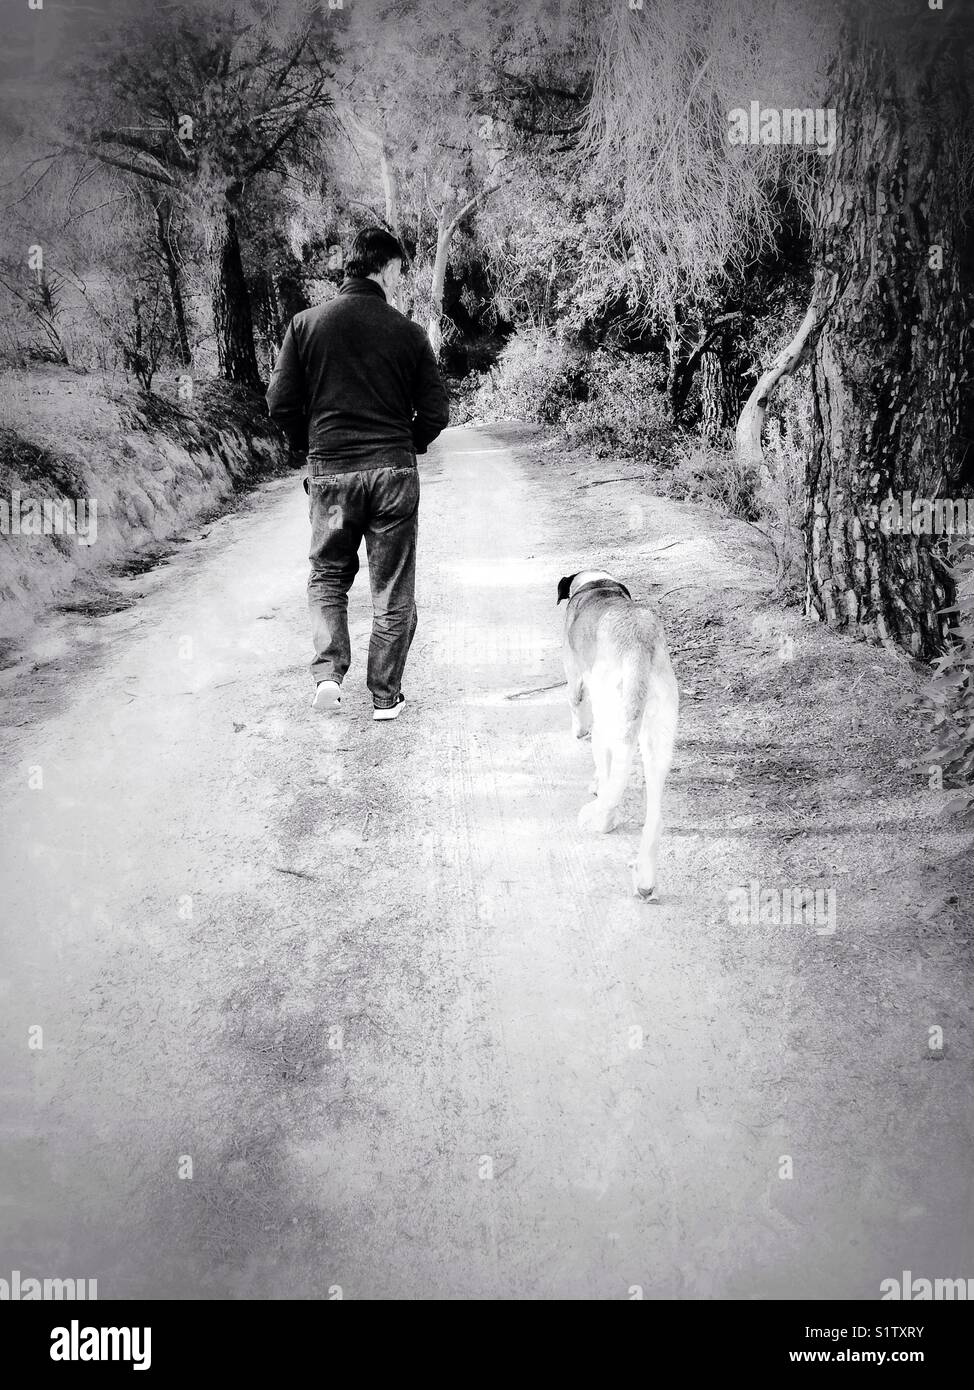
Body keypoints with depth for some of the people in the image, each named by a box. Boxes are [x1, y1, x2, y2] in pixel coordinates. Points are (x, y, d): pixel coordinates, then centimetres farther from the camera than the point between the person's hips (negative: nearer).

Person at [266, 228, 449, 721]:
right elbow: (436, 411, -2)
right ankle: (385, 696, 13)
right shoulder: (407, 332, -2)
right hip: (394, 470, -1)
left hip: (329, 471, 1)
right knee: (392, 588, 9)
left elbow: (280, 402, -1)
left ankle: (328, 670, -3)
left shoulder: (306, 323, 0)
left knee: (327, 575, 17)